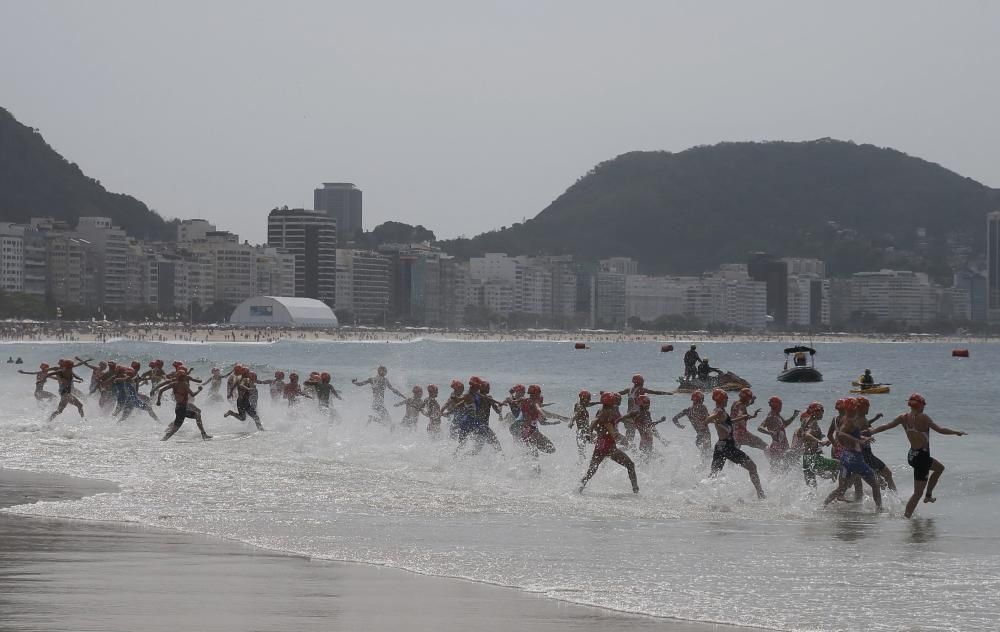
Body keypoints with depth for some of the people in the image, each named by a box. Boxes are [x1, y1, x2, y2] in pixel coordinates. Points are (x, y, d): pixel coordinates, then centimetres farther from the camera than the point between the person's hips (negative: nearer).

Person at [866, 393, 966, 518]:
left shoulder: (903, 418, -1)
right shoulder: (923, 418, -20)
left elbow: (886, 426, 4)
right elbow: (939, 429, -21)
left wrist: (871, 432, 18)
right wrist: (956, 432, -8)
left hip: (911, 455, 8)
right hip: (921, 457, -8)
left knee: (939, 468, 33)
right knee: (917, 493, 0)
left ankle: (928, 495, 40)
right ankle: (906, 517, -2)